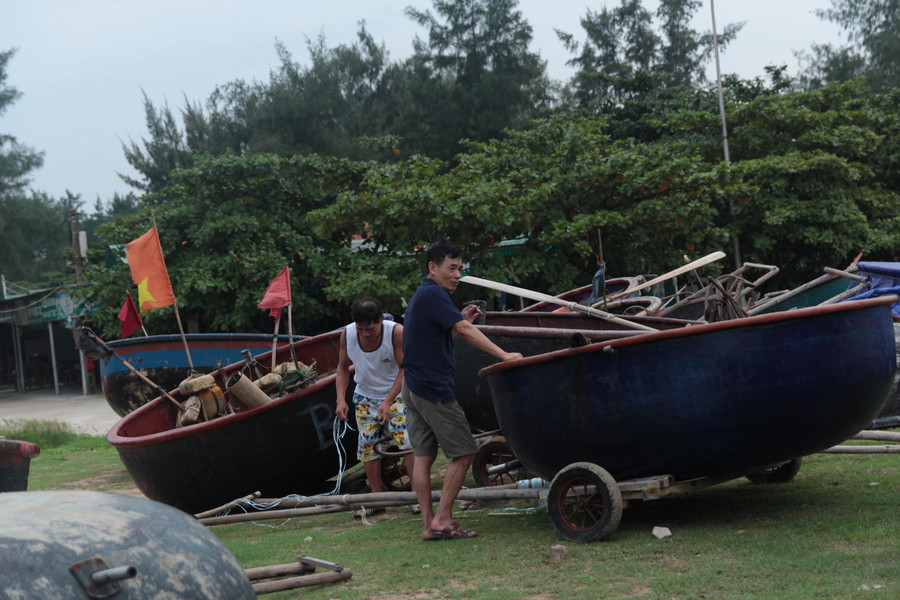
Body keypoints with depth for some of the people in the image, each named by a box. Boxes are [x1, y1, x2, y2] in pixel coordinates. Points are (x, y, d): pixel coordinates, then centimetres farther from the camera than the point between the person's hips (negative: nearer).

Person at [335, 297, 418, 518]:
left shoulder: (396, 332, -26)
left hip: (395, 394, -4)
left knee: (408, 442, -16)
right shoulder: (347, 334, -16)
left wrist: (388, 401, -25)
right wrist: (341, 399, -11)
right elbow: (343, 367, 0)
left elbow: (404, 369, -19)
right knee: (368, 447, 3)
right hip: (365, 397, 4)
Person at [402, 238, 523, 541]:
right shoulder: (434, 294, -13)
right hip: (433, 387, -10)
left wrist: (462, 321, 12)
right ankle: (442, 519, -4)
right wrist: (504, 355, -24)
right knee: (463, 452, -4)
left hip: (413, 387, 10)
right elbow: (465, 331, -22)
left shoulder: (421, 295, 19)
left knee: (423, 456, 7)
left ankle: (429, 524, 8)